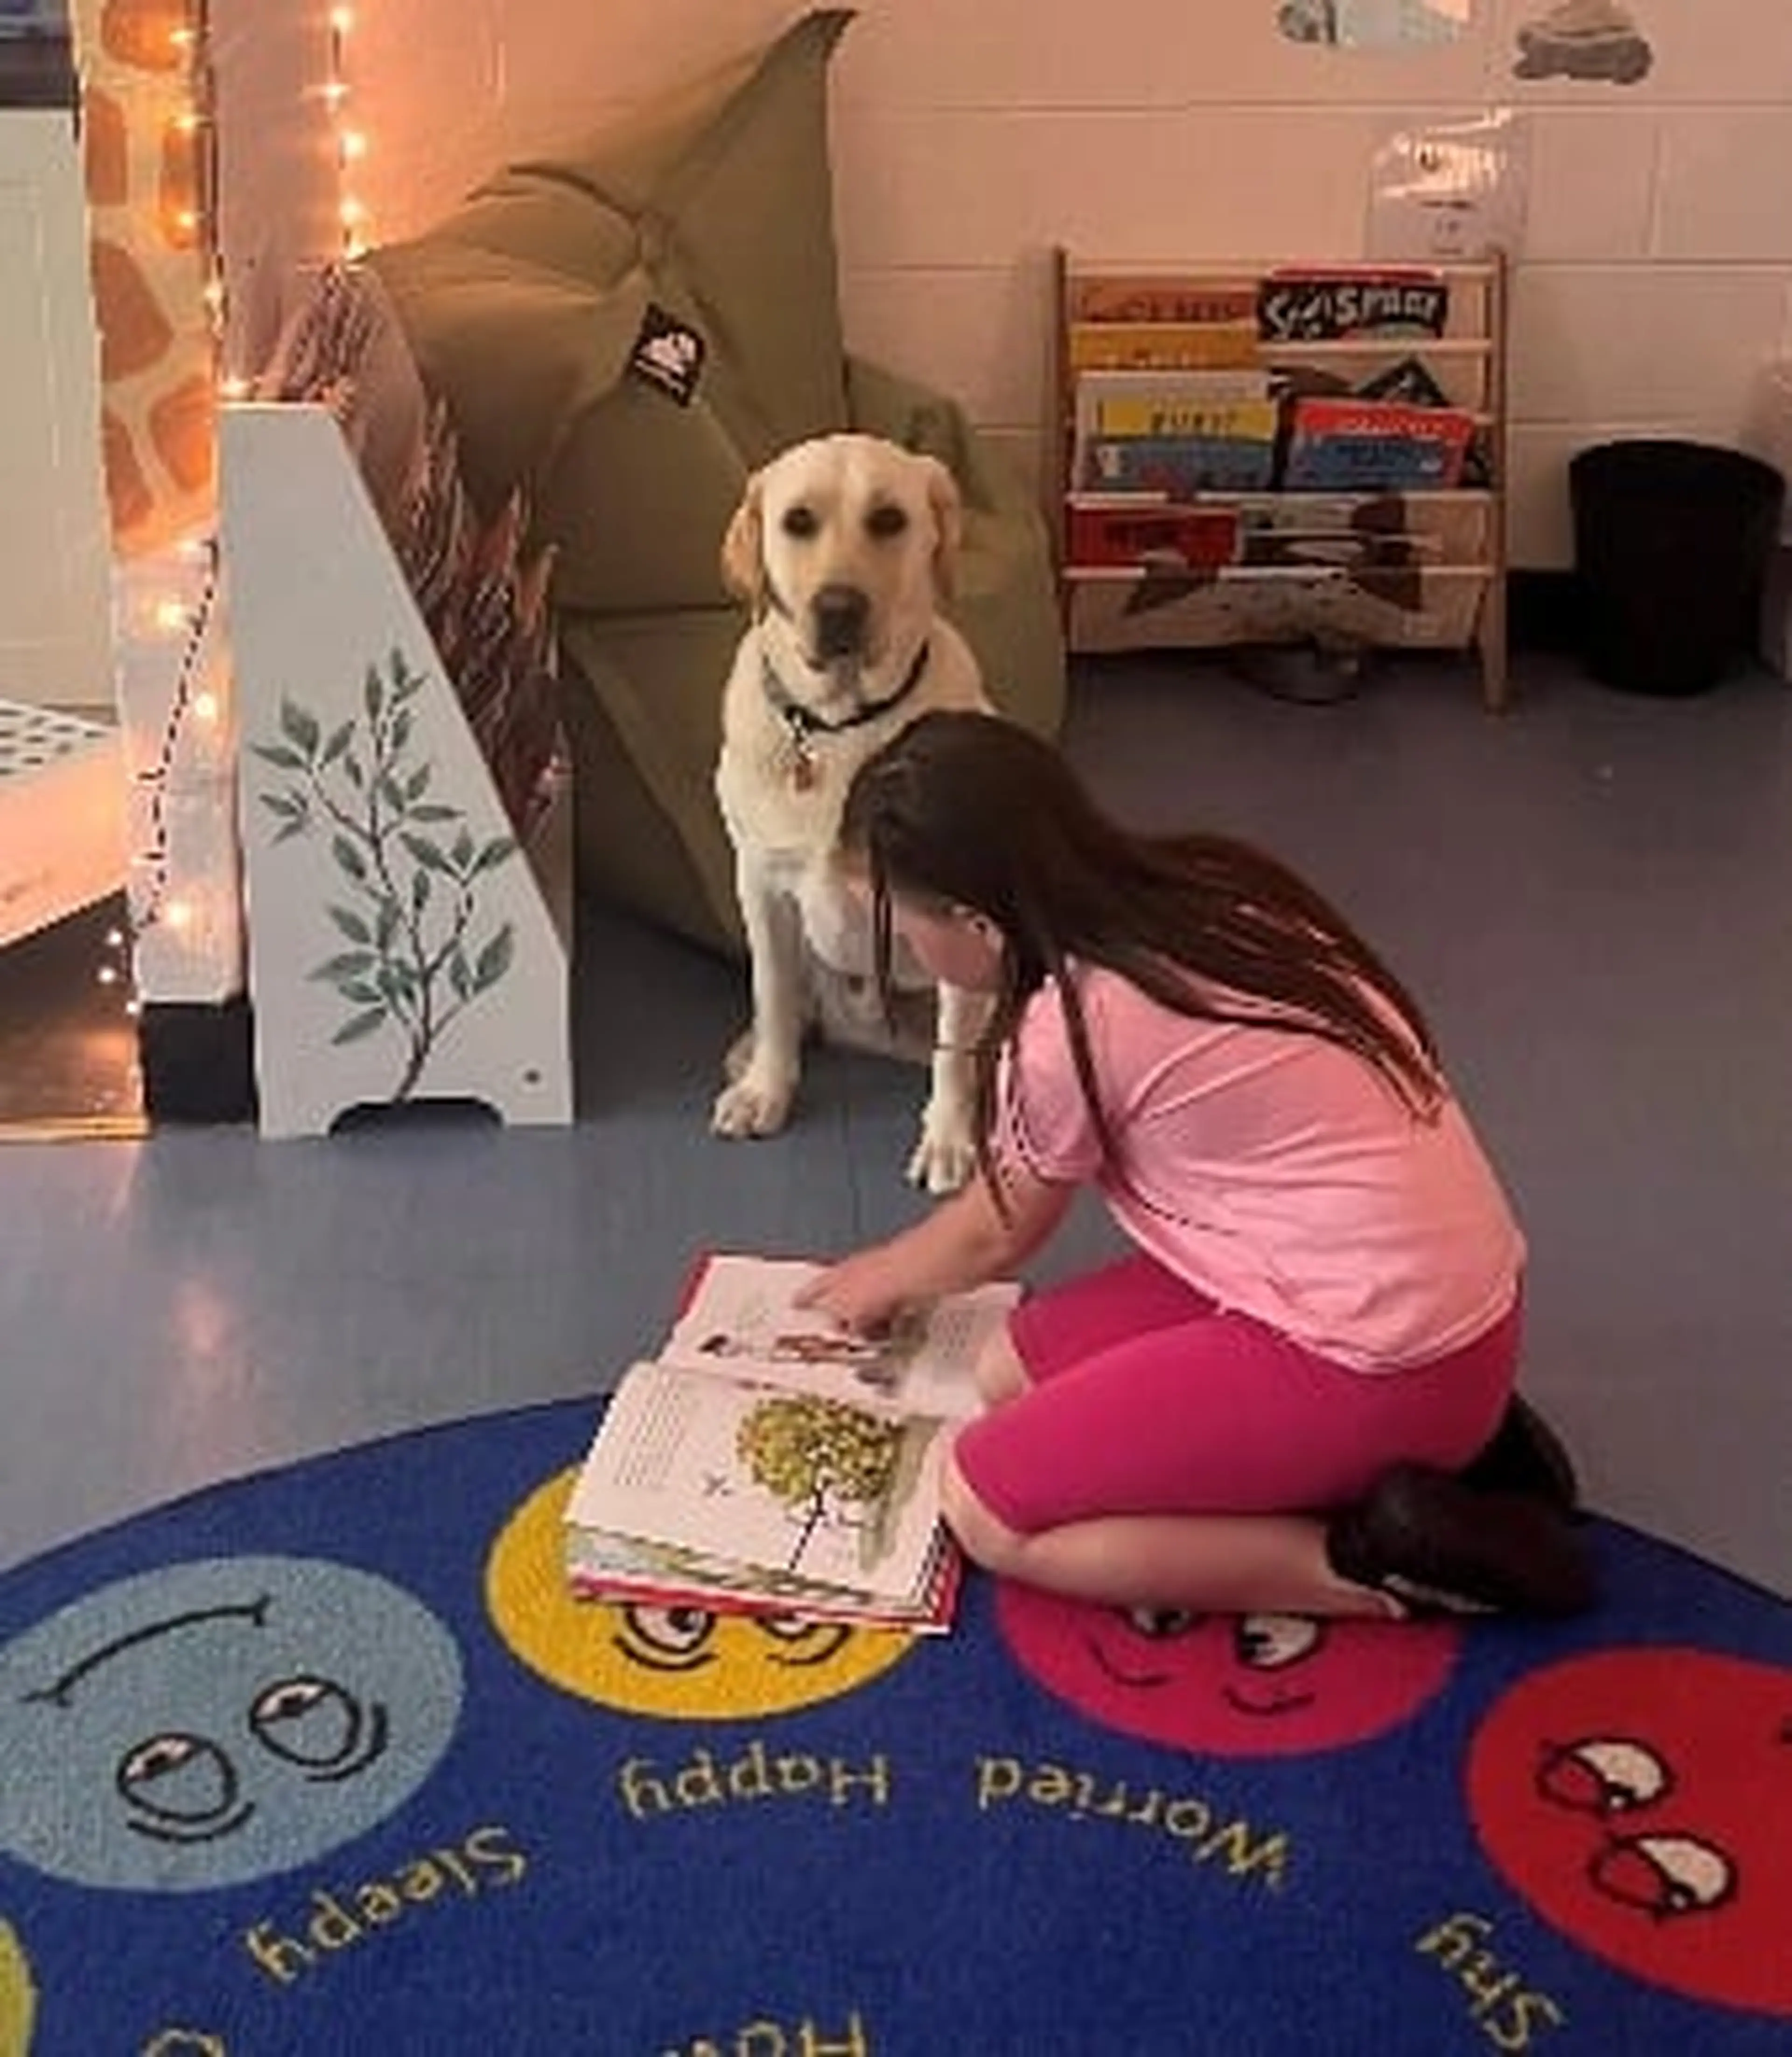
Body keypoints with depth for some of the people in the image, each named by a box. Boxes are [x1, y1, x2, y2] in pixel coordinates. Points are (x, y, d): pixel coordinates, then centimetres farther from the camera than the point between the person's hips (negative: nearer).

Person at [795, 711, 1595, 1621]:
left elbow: (997, 1236, 4)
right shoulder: (1198, 886, 3)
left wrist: (883, 1280, 24)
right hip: (1454, 1294, 9)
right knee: (1013, 1371, 13)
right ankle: (1433, 1442, 8)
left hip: (1385, 1363, -9)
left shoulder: (1071, 1027, -18)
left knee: (985, 1509, -1)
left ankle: (1376, 1562, -7)